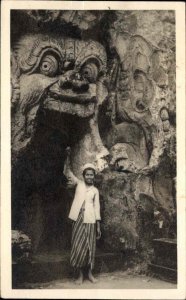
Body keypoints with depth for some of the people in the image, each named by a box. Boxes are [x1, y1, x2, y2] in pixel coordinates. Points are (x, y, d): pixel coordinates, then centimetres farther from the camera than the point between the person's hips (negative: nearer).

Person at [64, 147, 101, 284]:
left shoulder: (95, 190, 11)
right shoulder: (79, 184, 9)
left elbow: (97, 207, 8)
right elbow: (67, 172, 2)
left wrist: (98, 226, 3)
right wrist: (68, 156, -12)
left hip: (90, 221, 1)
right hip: (78, 219, 0)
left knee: (90, 247, 3)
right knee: (78, 247, 0)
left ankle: (90, 273, 15)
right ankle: (80, 274, 8)